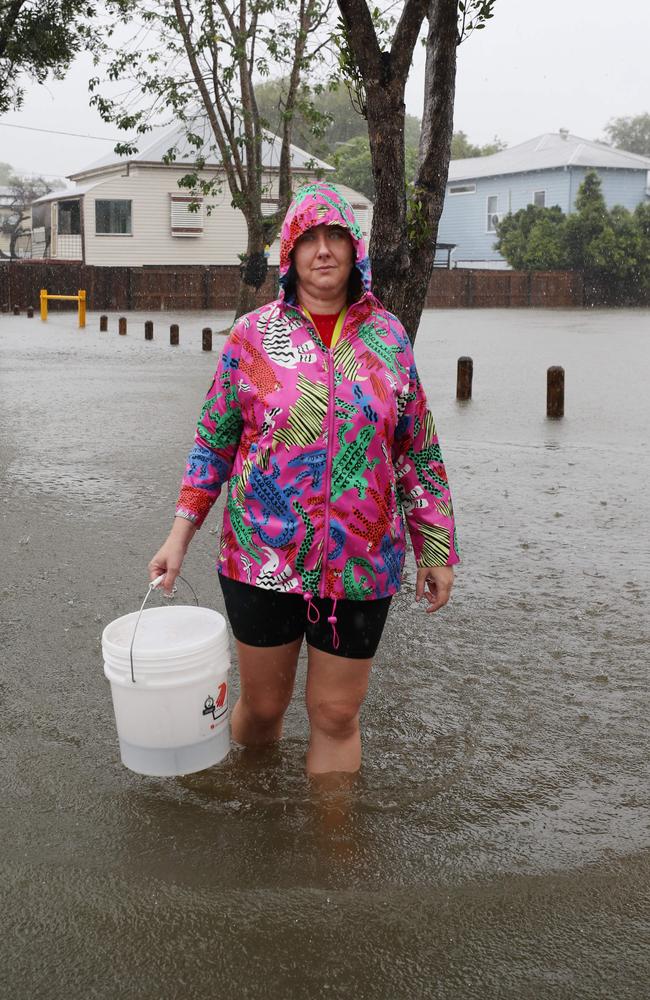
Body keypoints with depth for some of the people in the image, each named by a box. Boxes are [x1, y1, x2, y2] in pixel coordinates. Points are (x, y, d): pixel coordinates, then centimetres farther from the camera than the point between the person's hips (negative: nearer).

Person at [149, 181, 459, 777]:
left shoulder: (388, 337, 3)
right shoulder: (254, 335, 0)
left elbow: (418, 453, 7)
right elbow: (214, 443, 5)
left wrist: (436, 549, 6)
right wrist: (181, 534, -3)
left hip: (362, 564, 1)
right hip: (262, 556, 0)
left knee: (337, 715, 8)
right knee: (262, 705, 12)